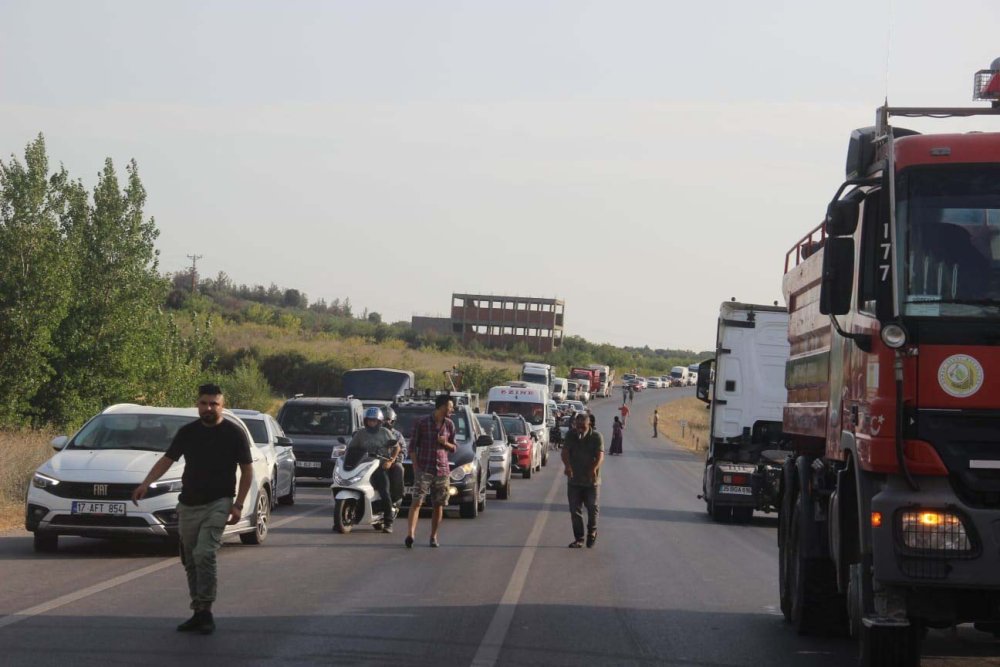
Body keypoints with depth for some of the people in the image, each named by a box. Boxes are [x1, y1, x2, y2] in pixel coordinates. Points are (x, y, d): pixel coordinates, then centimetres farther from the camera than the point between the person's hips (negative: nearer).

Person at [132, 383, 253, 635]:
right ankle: (199, 614, 16)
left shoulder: (234, 433, -2)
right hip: (188, 505, 5)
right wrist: (146, 484, -8)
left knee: (204, 554, -21)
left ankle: (205, 611, -16)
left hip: (218, 503, -5)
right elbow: (167, 460, 8)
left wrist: (238, 505, -6)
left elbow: (247, 471, 1)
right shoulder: (187, 432, 8)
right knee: (190, 561, 7)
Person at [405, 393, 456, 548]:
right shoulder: (422, 423, -3)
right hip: (424, 469, -4)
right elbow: (412, 447, 0)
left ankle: (434, 536, 16)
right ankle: (411, 534, -24)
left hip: (442, 470, 4)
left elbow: (454, 447, 16)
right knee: (417, 501, -14)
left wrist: (446, 443, -7)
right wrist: (415, 467, -8)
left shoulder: (449, 425, 9)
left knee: (439, 505, 6)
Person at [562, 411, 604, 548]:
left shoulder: (596, 437, -7)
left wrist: (594, 468, -39)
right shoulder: (571, 435, 0)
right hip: (574, 479, 2)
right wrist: (567, 466, -33)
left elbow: (600, 455, -17)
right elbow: (565, 452, -11)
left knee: (593, 507, -4)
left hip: (592, 480, -2)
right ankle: (578, 538, 11)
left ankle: (592, 531, 22)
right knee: (575, 510, 2)